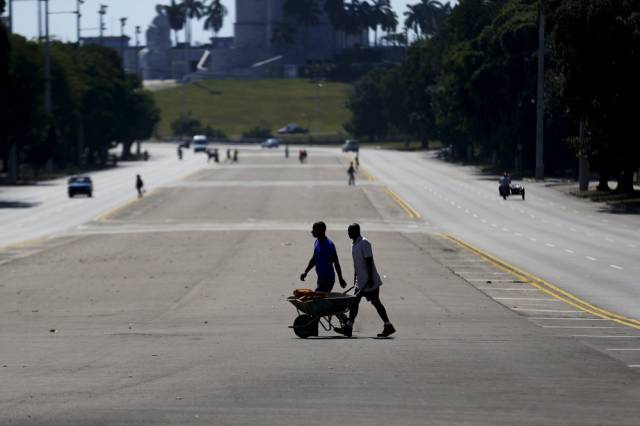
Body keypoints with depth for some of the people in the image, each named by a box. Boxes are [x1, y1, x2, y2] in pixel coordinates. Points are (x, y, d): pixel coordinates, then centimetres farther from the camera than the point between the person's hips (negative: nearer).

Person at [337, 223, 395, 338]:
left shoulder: (364, 243, -17)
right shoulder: (355, 244, 12)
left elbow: (369, 262, -20)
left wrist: (370, 279, -23)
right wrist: (355, 279, 22)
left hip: (370, 281, -9)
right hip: (360, 281, 9)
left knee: (375, 302, -3)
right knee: (355, 302, 4)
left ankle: (388, 326, 6)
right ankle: (348, 328, 2)